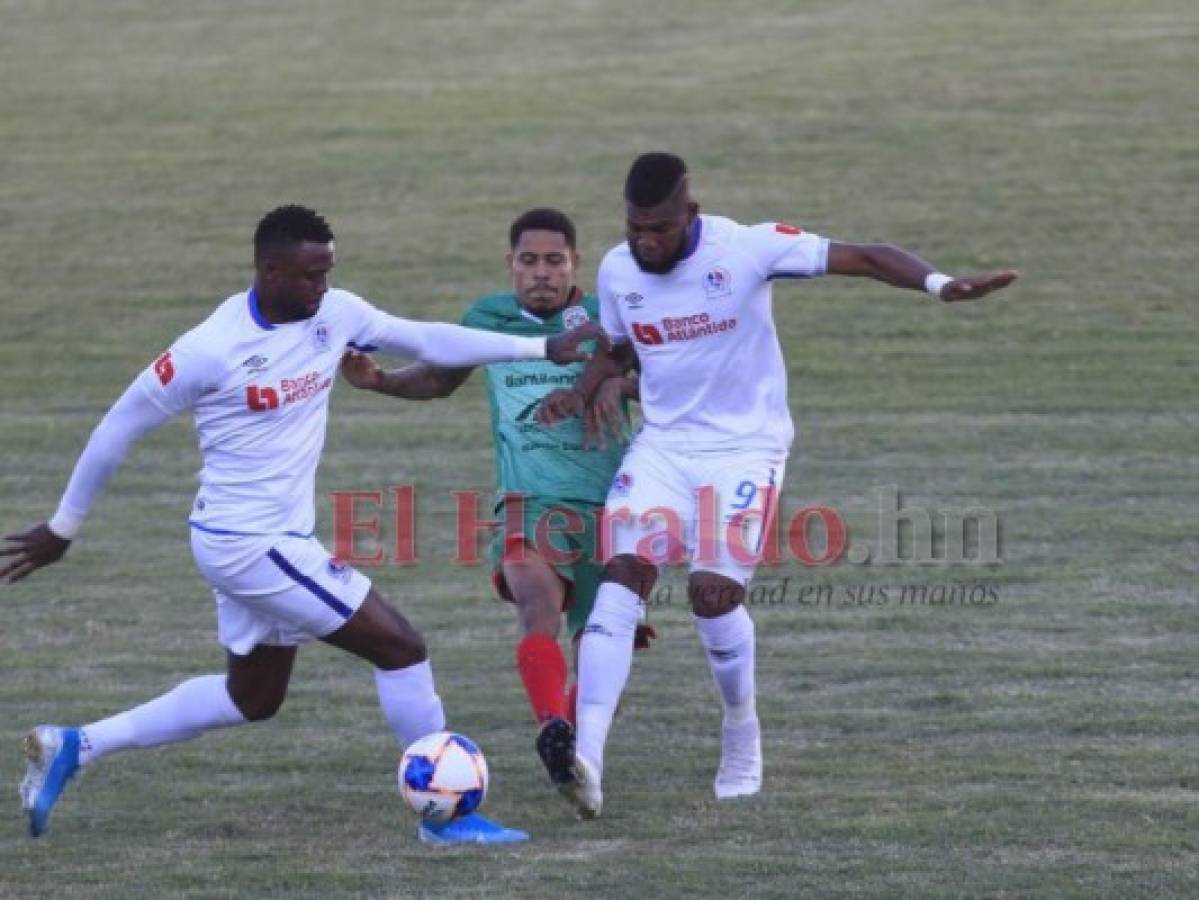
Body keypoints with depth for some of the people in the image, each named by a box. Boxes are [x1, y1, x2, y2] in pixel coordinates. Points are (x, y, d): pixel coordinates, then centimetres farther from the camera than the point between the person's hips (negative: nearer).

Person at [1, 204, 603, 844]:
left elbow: (426, 340, 10)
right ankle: (447, 815, 5)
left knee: (252, 698, 22)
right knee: (400, 647, -8)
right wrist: (63, 528, -2)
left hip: (280, 540, 9)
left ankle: (75, 746, 26)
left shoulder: (334, 314, -2)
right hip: (248, 545, -9)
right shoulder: (212, 350, -20)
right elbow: (118, 429, -10)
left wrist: (543, 349, 6)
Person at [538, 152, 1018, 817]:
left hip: (744, 449, -4)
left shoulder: (746, 249, -16)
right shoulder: (617, 271, 0)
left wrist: (937, 284, -34)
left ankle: (742, 734, 14)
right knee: (623, 574, -17)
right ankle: (586, 755, -25)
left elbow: (864, 259, -18)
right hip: (661, 446, 4)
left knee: (713, 592, -16)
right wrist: (581, 392, -2)